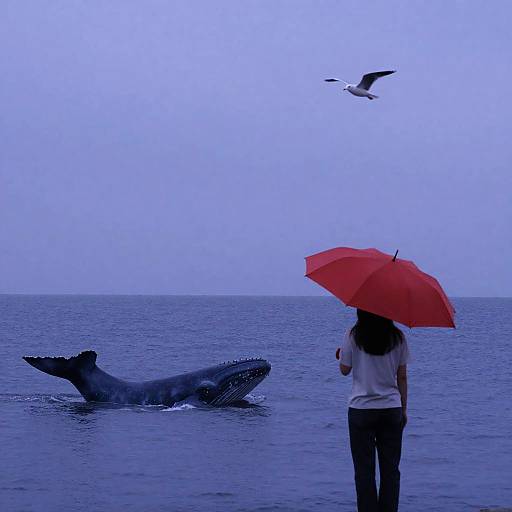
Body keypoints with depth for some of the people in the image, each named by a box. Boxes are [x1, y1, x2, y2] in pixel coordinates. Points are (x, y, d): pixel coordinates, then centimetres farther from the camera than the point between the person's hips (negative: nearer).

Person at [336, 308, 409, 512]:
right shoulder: (397, 337, -1)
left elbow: (345, 370, 1)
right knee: (390, 468, 8)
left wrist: (341, 355, 22)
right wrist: (403, 409, 13)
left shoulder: (353, 336, -8)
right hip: (391, 408, 2)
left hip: (361, 409, -2)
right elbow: (402, 377, 4)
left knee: (364, 468, 4)